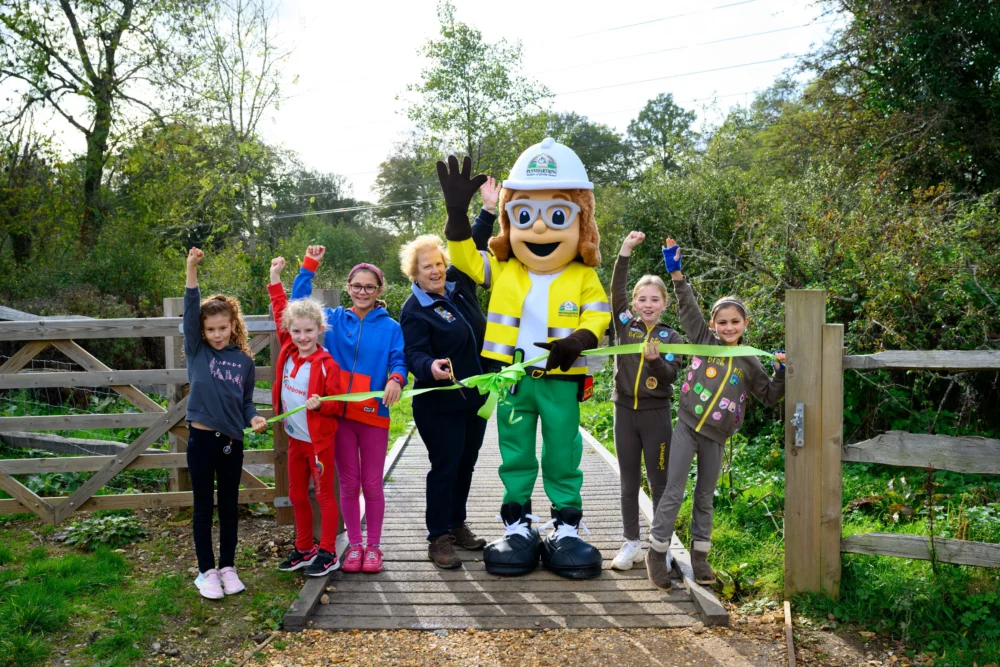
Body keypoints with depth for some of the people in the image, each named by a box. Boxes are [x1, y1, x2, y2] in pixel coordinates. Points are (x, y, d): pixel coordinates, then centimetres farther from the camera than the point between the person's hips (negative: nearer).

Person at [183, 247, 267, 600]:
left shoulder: (244, 360, 4)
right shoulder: (197, 351, -1)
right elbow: (190, 310, -13)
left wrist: (254, 418, -10)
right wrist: (192, 269, -23)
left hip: (231, 442, 2)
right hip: (201, 439, -2)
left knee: (229, 507, 12)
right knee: (203, 508, 8)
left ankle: (228, 567, 25)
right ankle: (207, 571, 19)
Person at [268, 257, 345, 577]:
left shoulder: (326, 364, -19)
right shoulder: (288, 351, -2)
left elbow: (337, 404, -13)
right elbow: (281, 313, 9)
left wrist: (320, 404, -33)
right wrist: (275, 278, 10)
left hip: (319, 440, -7)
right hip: (295, 438, 7)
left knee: (324, 494, 6)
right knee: (297, 495, 16)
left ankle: (327, 553, 15)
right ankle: (304, 548, 30)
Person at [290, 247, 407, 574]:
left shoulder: (390, 327, 1)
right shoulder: (334, 319, 7)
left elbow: (398, 362, -5)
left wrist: (396, 379, -27)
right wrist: (308, 266, -1)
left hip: (374, 415, -1)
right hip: (340, 414, 2)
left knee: (372, 484, 7)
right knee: (348, 484, 10)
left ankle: (373, 546, 20)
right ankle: (354, 545, 22)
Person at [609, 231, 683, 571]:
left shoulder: (671, 337, -1)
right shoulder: (625, 325, 2)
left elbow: (671, 375, -9)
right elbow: (616, 291, -10)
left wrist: (656, 360, -29)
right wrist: (625, 252, -19)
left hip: (656, 414, -2)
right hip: (625, 411, 2)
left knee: (659, 482, 6)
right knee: (629, 483, 9)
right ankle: (631, 544, 19)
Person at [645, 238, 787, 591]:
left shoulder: (749, 363, 7)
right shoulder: (704, 340, 2)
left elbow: (770, 396, 13)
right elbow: (687, 307, -3)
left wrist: (781, 372, -3)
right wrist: (676, 271, -11)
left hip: (716, 437, 2)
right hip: (687, 427, -2)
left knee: (705, 497, 13)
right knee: (674, 492, -3)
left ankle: (699, 556, 24)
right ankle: (657, 553, 7)